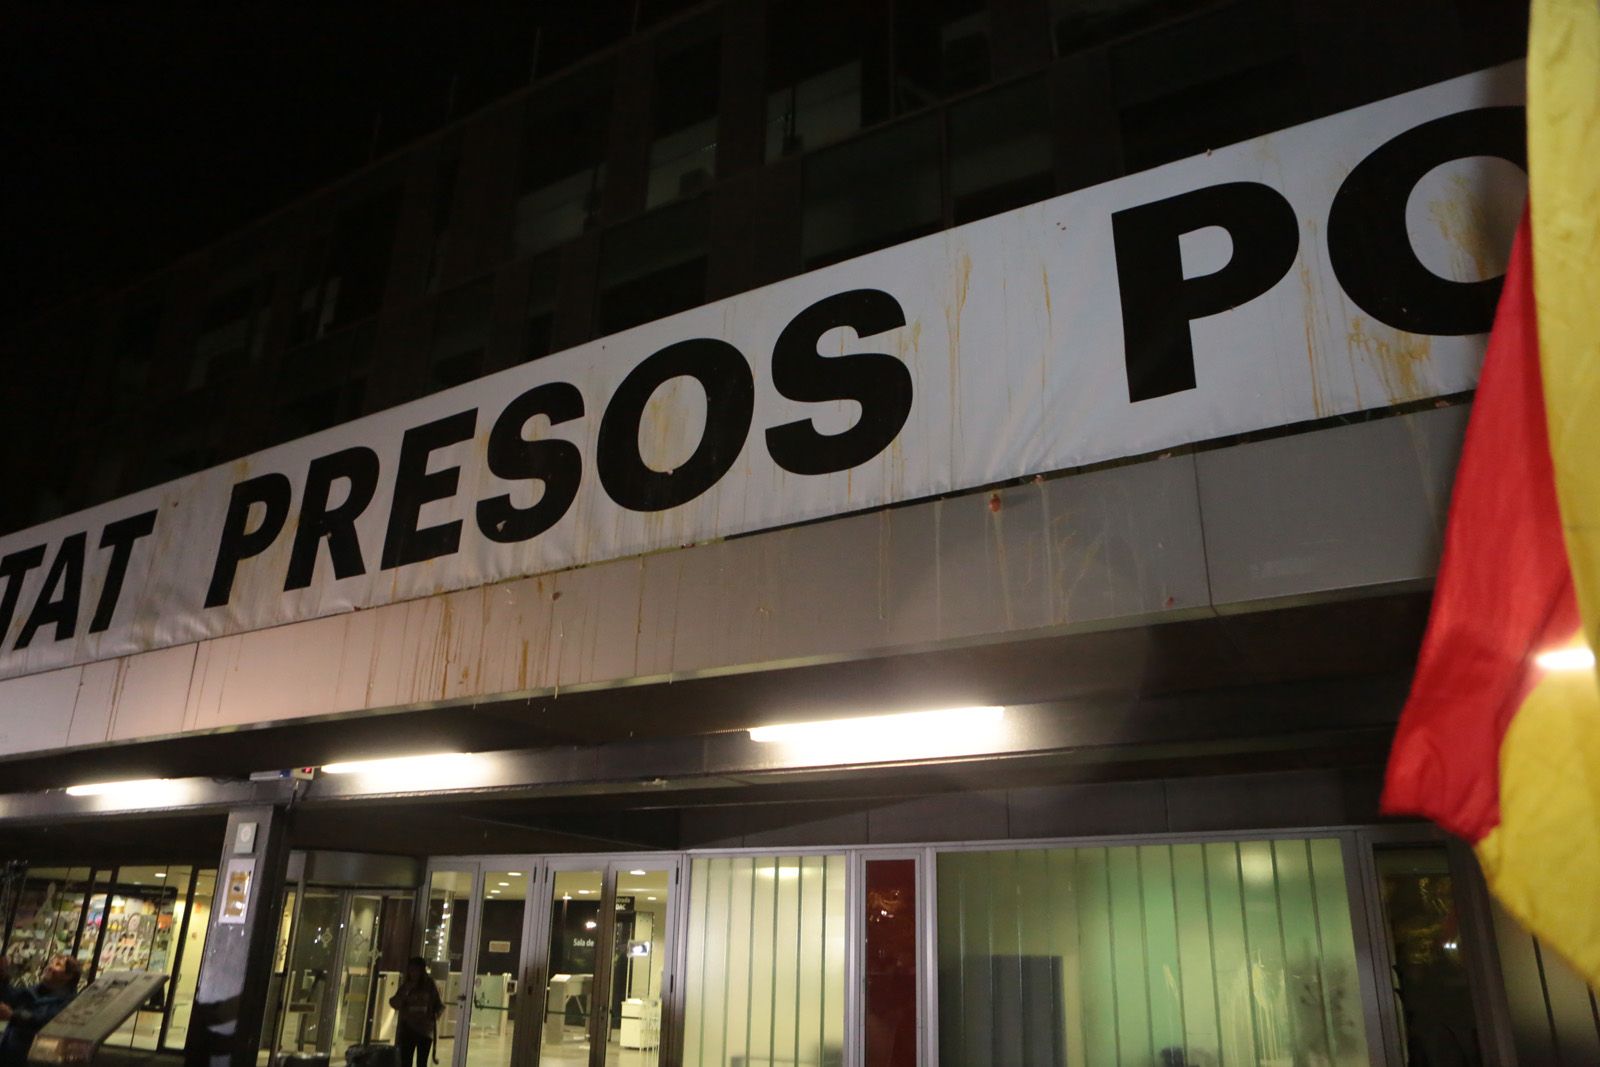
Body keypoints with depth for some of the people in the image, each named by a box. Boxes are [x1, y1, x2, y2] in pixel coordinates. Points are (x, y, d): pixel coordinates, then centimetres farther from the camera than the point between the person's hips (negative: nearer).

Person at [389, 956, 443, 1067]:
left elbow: (440, 1006, 3)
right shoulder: (405, 985, 1)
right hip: (407, 1029, 1)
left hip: (425, 1030, -1)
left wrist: (433, 1016, -16)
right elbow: (394, 1004, -6)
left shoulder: (431, 985, -2)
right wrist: (405, 991, -18)